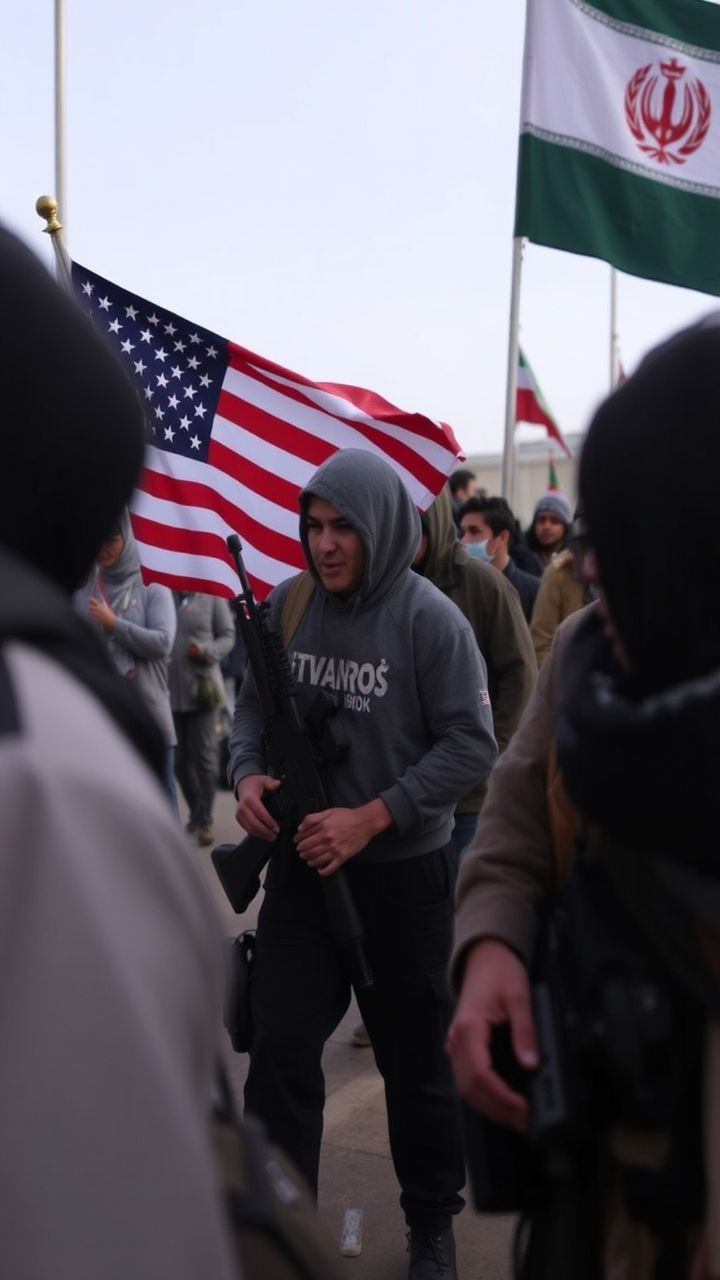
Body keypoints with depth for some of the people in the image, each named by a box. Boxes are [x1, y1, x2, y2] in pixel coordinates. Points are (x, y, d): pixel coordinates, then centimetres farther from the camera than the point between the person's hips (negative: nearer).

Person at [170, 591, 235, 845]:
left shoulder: (212, 596, -2)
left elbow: (228, 636, 2)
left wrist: (207, 652, -15)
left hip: (202, 690, -2)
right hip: (169, 691, 2)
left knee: (205, 756, 0)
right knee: (179, 758, 12)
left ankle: (205, 820, 11)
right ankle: (195, 812, 29)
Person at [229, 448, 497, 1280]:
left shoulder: (430, 618, -14)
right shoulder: (286, 606, -1)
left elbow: (471, 744, -14)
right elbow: (252, 704, 11)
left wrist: (371, 818, -20)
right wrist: (247, 773, -9)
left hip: (403, 869, -3)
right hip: (301, 863, 3)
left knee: (415, 1058, 13)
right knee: (280, 1046, 1)